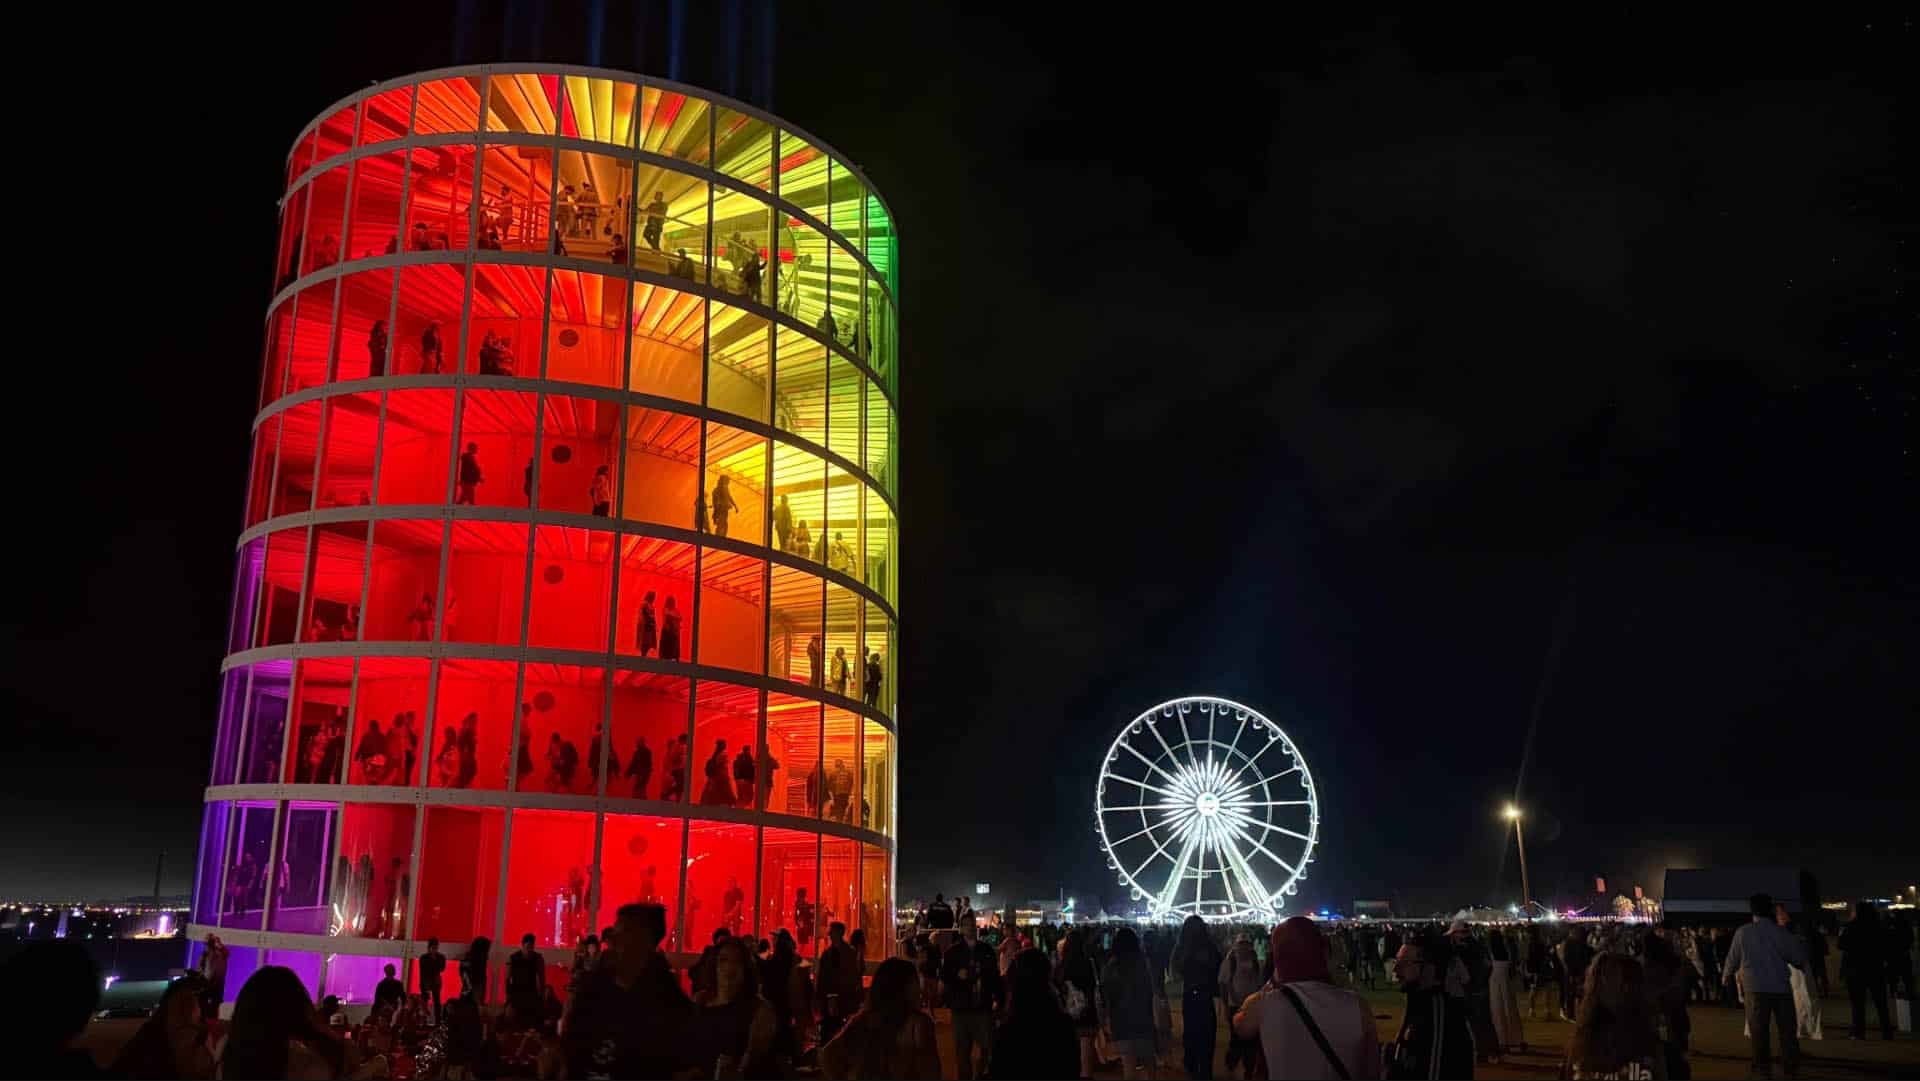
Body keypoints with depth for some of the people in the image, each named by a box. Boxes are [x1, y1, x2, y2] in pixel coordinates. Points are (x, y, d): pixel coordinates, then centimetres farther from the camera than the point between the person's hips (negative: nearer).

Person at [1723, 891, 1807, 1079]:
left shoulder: (1743, 932, -2)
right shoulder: (1781, 932, -4)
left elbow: (1733, 958, 7)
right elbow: (1798, 958, 1)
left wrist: (1727, 975, 26)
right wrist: (1802, 945, 23)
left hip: (1755, 988, 0)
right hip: (1781, 986, 0)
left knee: (1758, 1030, 6)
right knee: (1787, 1028, 11)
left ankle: (1763, 1068, 7)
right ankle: (1791, 1066, 13)